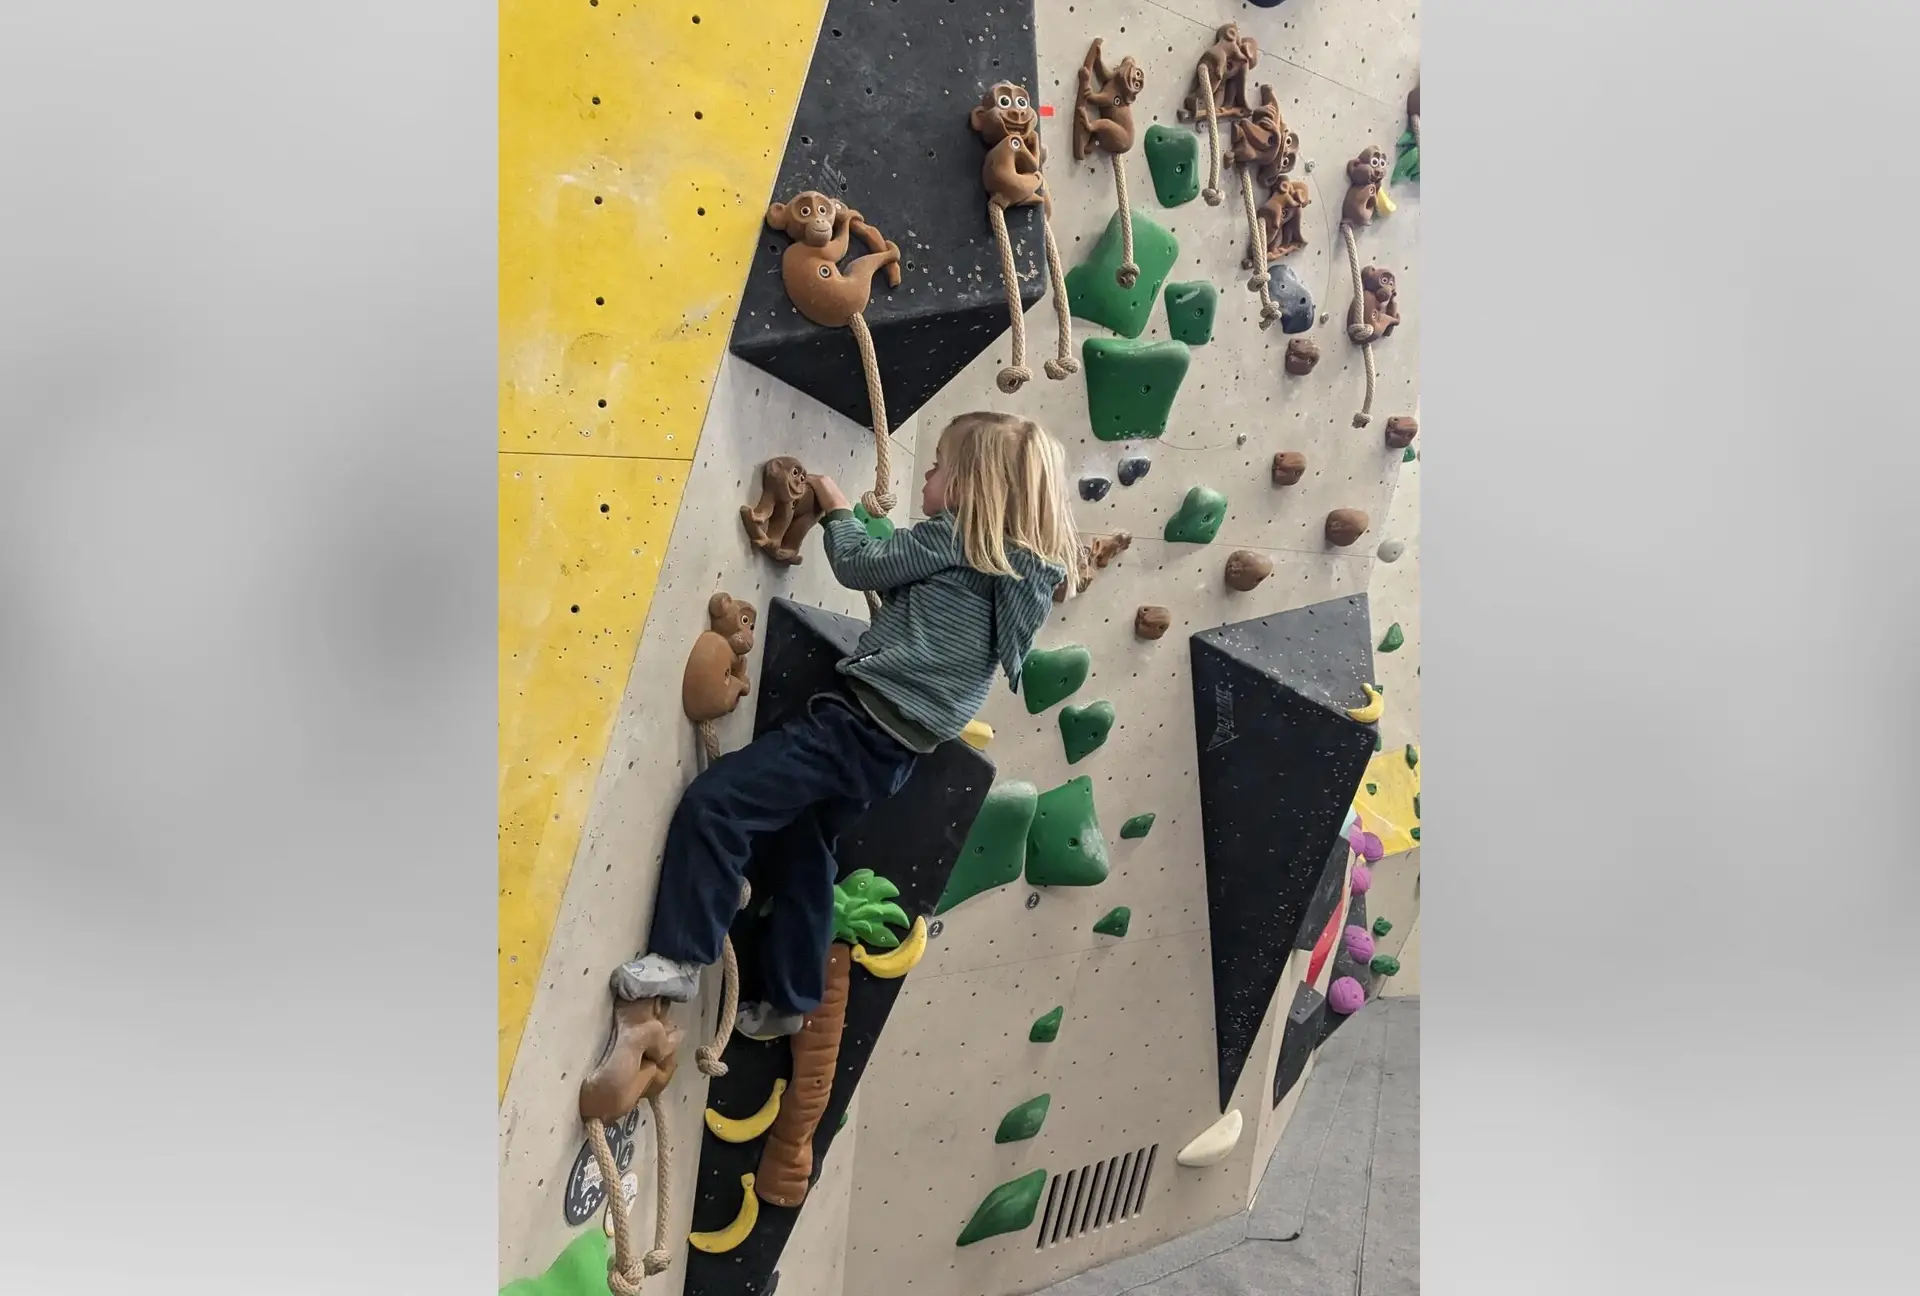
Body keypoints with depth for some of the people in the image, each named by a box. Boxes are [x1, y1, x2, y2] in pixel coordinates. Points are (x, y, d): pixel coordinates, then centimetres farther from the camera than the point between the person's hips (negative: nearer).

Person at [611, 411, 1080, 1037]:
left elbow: (860, 564, -5)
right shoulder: (1023, 566, 13)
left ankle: (680, 959, -8)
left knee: (712, 804, -11)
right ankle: (789, 1000, 35)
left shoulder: (956, 534, -12)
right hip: (896, 748, 10)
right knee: (805, 848, 25)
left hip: (863, 722, -10)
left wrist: (836, 506, 11)